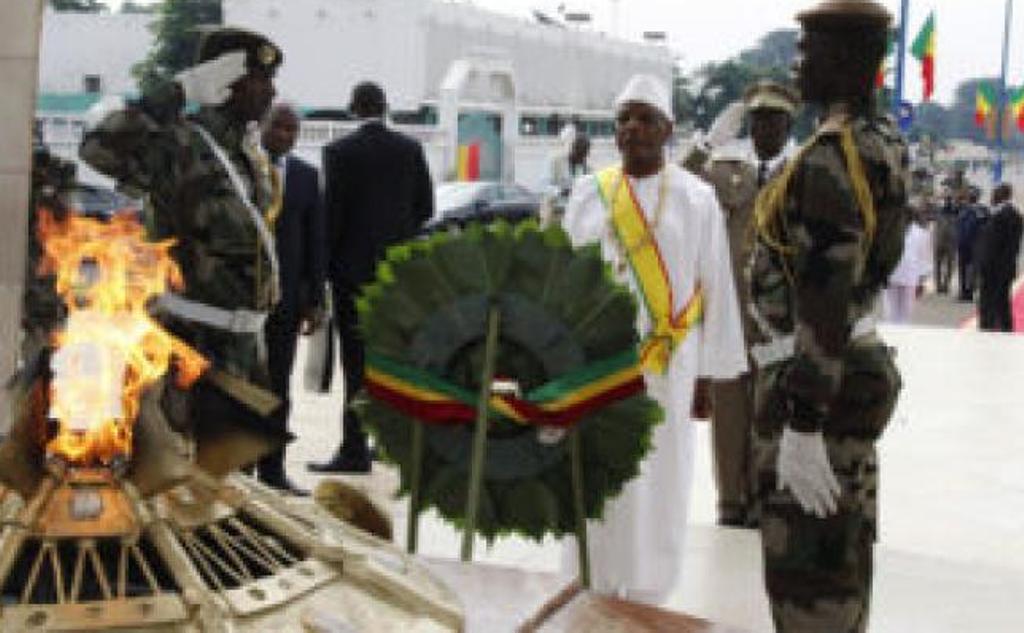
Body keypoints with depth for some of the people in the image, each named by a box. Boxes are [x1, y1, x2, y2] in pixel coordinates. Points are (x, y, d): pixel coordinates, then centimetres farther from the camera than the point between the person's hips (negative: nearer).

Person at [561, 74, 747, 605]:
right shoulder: (591, 194, 6)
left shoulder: (696, 198, -1)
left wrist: (713, 371, -5)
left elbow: (717, 290, -1)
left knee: (655, 490, 3)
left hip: (665, 366, -2)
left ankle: (645, 597, 15)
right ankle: (591, 595, 19)